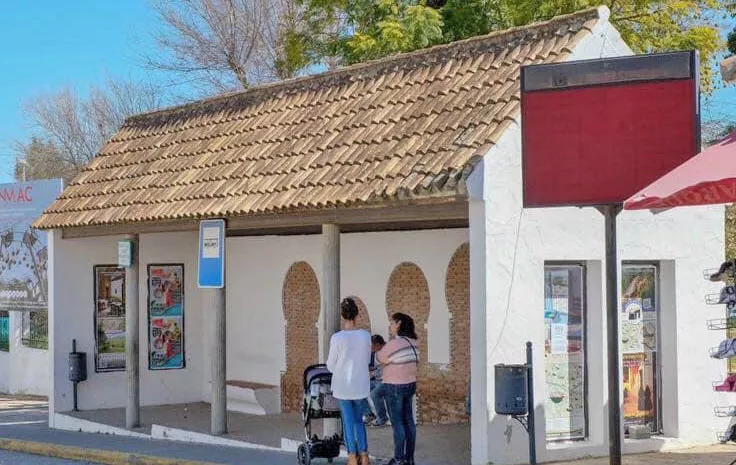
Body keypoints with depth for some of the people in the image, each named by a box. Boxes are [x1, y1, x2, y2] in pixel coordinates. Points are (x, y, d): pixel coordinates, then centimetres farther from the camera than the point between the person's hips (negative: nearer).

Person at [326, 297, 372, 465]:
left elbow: (331, 366, -7)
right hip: (361, 385, 3)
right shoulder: (366, 335, -8)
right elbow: (367, 360, 7)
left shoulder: (337, 338, -18)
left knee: (348, 421, 10)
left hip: (343, 385, -3)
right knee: (358, 420, 18)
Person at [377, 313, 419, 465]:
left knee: (397, 424, 0)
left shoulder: (393, 344, -21)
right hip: (410, 384, 8)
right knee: (408, 421, 11)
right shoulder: (412, 342, 4)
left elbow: (380, 358, -6)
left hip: (395, 387, -8)